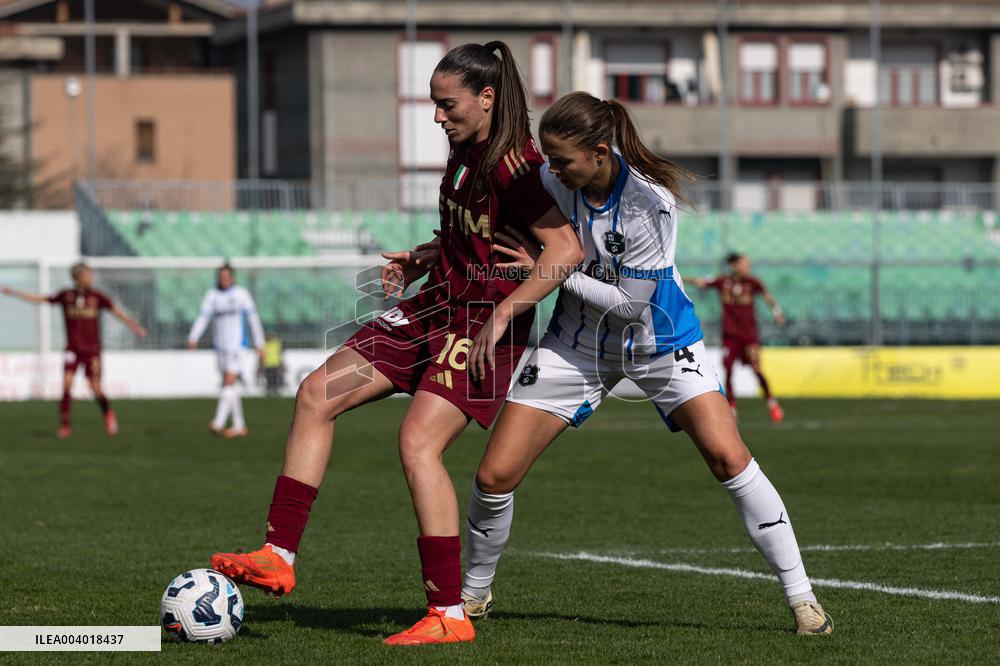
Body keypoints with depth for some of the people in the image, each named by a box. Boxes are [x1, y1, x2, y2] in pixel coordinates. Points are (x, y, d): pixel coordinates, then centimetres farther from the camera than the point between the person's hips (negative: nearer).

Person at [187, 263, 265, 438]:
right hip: (219, 345, 4)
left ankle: (218, 422, -24)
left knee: (229, 382, -15)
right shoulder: (212, 295, 8)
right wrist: (193, 338, -16)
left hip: (236, 345, -4)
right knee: (231, 386, 9)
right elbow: (202, 317, -1)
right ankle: (239, 426, 16)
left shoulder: (242, 294, 1)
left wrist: (260, 345, 5)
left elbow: (253, 319, 5)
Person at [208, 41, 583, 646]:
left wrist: (502, 315, -25)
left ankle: (450, 615, -17)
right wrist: (422, 258, 9)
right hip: (436, 306, 10)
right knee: (318, 394, 3)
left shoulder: (514, 165, -18)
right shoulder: (464, 153, 10)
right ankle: (279, 557, 4)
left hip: (484, 326, -10)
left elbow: (568, 250, -25)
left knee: (418, 441, -23)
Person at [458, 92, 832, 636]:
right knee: (494, 476, -5)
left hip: (658, 340, -4)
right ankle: (474, 593, 21)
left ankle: (801, 596, -7)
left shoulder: (647, 203, -29)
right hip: (577, 342, 4)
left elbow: (629, 303, -24)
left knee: (728, 458, -19)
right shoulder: (551, 182, -15)